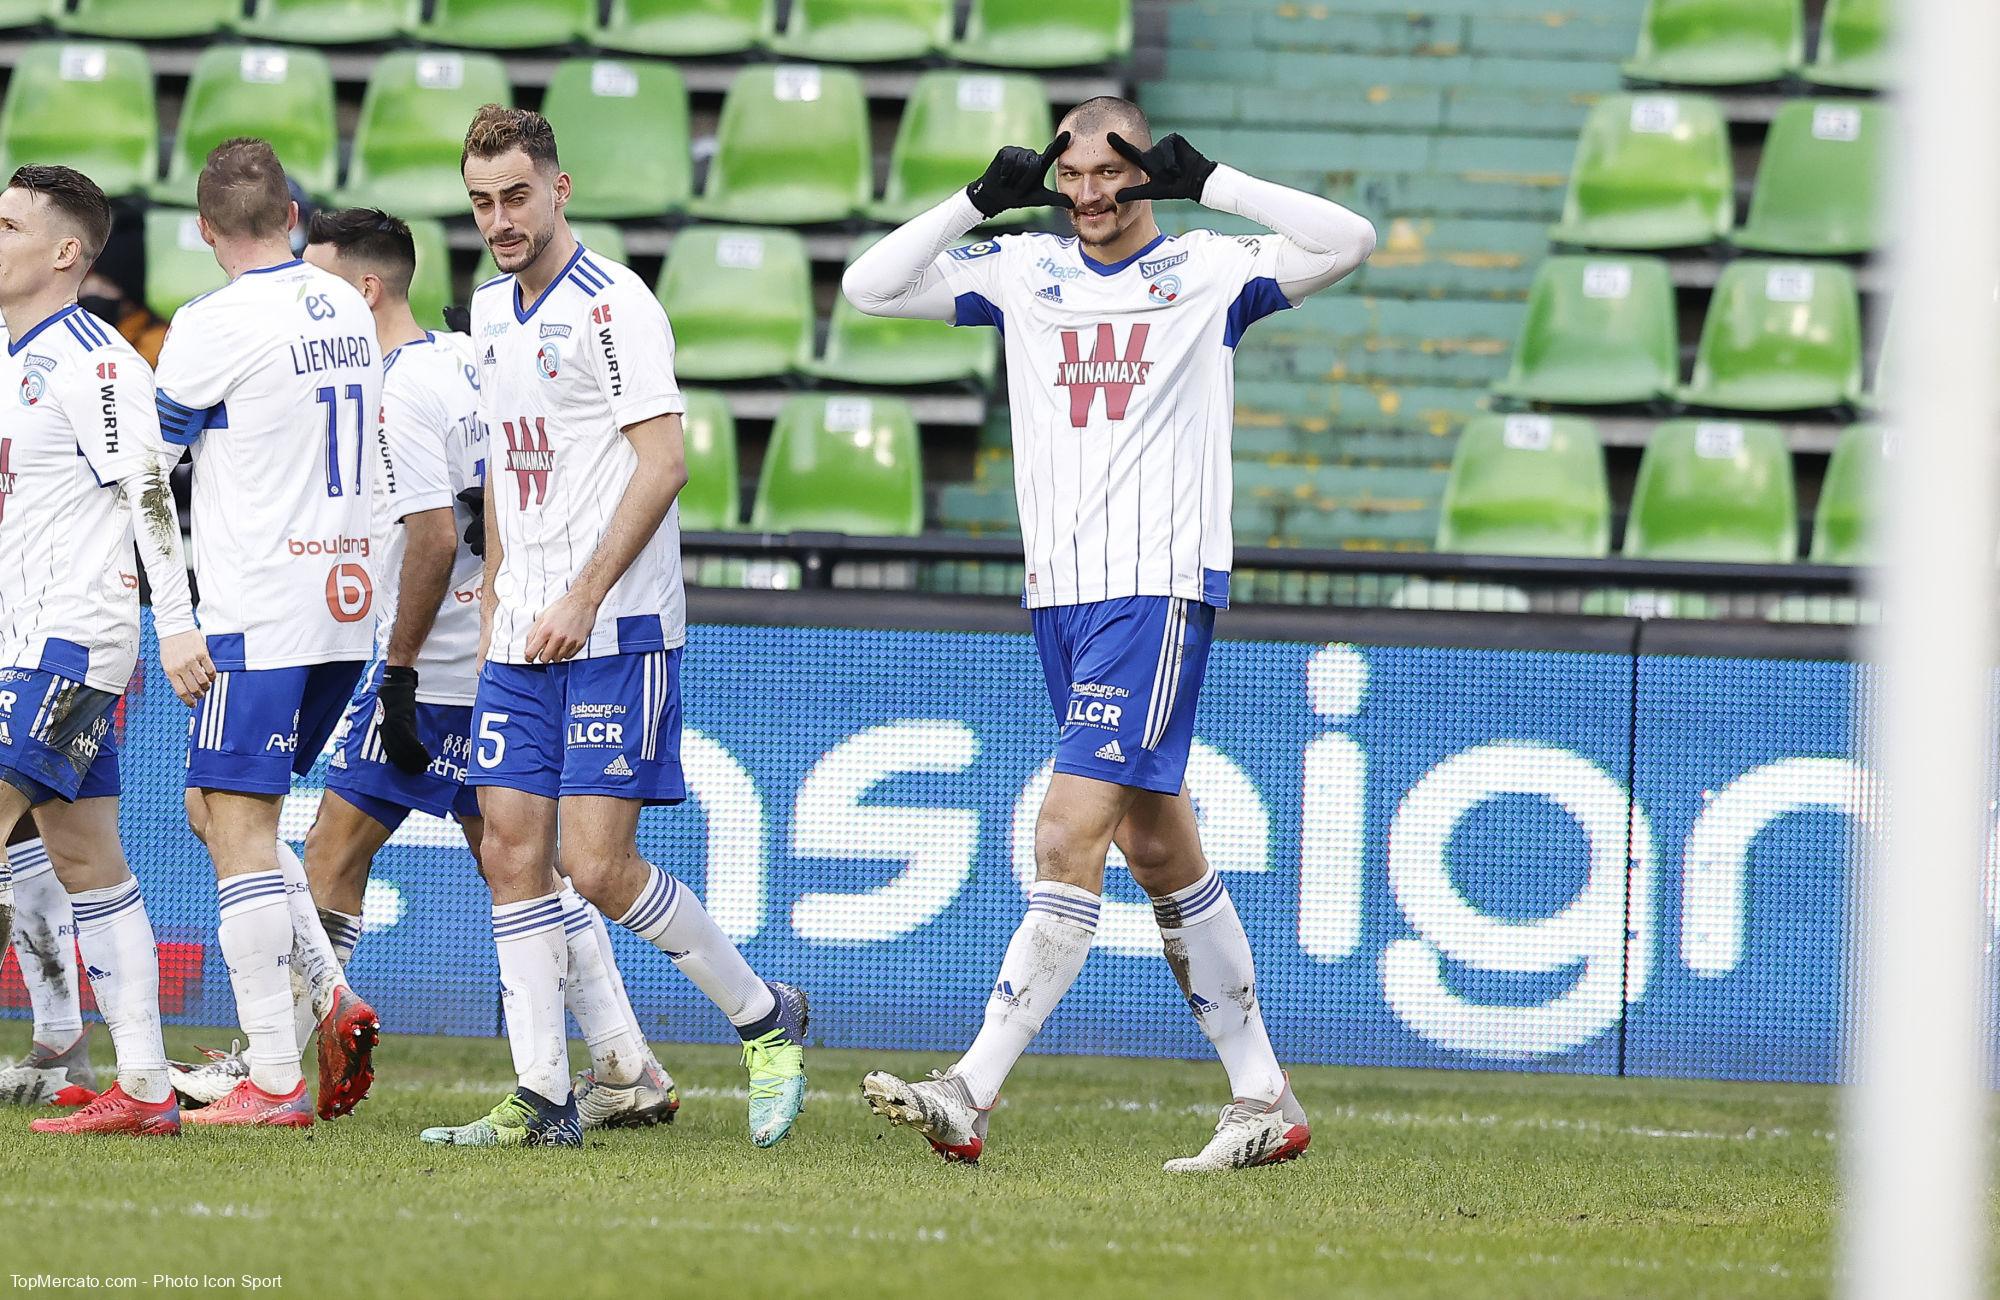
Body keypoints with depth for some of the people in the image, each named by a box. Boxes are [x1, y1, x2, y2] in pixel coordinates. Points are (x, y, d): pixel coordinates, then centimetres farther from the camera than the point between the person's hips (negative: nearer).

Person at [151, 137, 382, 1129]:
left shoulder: (216, 325, -12)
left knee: (238, 829, -5)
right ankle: (335, 1001, 6)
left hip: (261, 614, -8)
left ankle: (273, 1081, -9)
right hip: (346, 601, 8)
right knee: (219, 812, 18)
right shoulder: (349, 312, 10)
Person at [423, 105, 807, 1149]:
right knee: (512, 854, 1)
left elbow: (663, 462, -17)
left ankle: (765, 1020, 7)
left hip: (614, 633, -8)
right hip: (523, 639, 8)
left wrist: (581, 600, -20)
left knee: (599, 866, -11)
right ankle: (542, 1101, 3)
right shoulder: (492, 313, 14)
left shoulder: (611, 306, -11)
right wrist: (494, 602, 18)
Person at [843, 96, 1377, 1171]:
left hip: (1160, 589, -6)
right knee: (1158, 847, 10)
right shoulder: (1024, 272, 12)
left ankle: (969, 1095, -20)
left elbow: (1348, 243, -11)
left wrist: (1205, 182, -13)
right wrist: (982, 198, -1)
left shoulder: (1208, 270, 0)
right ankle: (1264, 1101, 17)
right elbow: (870, 287, 9)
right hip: (1059, 592, 6)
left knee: (1068, 838, -14)